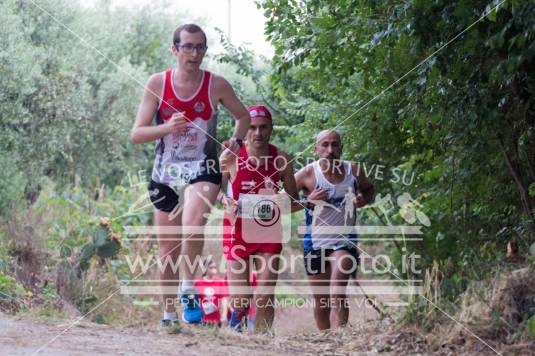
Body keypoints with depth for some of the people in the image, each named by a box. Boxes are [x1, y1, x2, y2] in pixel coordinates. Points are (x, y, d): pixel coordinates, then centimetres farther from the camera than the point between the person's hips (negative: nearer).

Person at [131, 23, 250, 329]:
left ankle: (189, 290, -14)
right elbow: (137, 134, -5)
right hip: (166, 173, 2)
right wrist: (168, 128, -21)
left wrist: (237, 140, -2)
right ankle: (169, 311, 24)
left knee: (193, 224, -31)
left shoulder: (216, 85, -3)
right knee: (168, 249, 8)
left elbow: (243, 115, 15)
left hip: (203, 169, -2)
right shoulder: (157, 83, -3)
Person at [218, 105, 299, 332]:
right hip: (237, 230, -1)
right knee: (240, 299, -5)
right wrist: (224, 200, -19)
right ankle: (237, 314, 27)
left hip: (269, 232, 1)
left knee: (265, 297, -5)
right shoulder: (230, 158, -8)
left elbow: (293, 200, 7)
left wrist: (281, 205, -15)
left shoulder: (282, 160, -3)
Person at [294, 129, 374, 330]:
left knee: (338, 294, -23)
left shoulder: (353, 171, -1)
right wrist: (308, 201, -22)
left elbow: (369, 189, 21)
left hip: (345, 240, 0)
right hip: (315, 243, 0)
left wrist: (364, 200, -2)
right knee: (321, 303, 9)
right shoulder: (308, 174, -9)